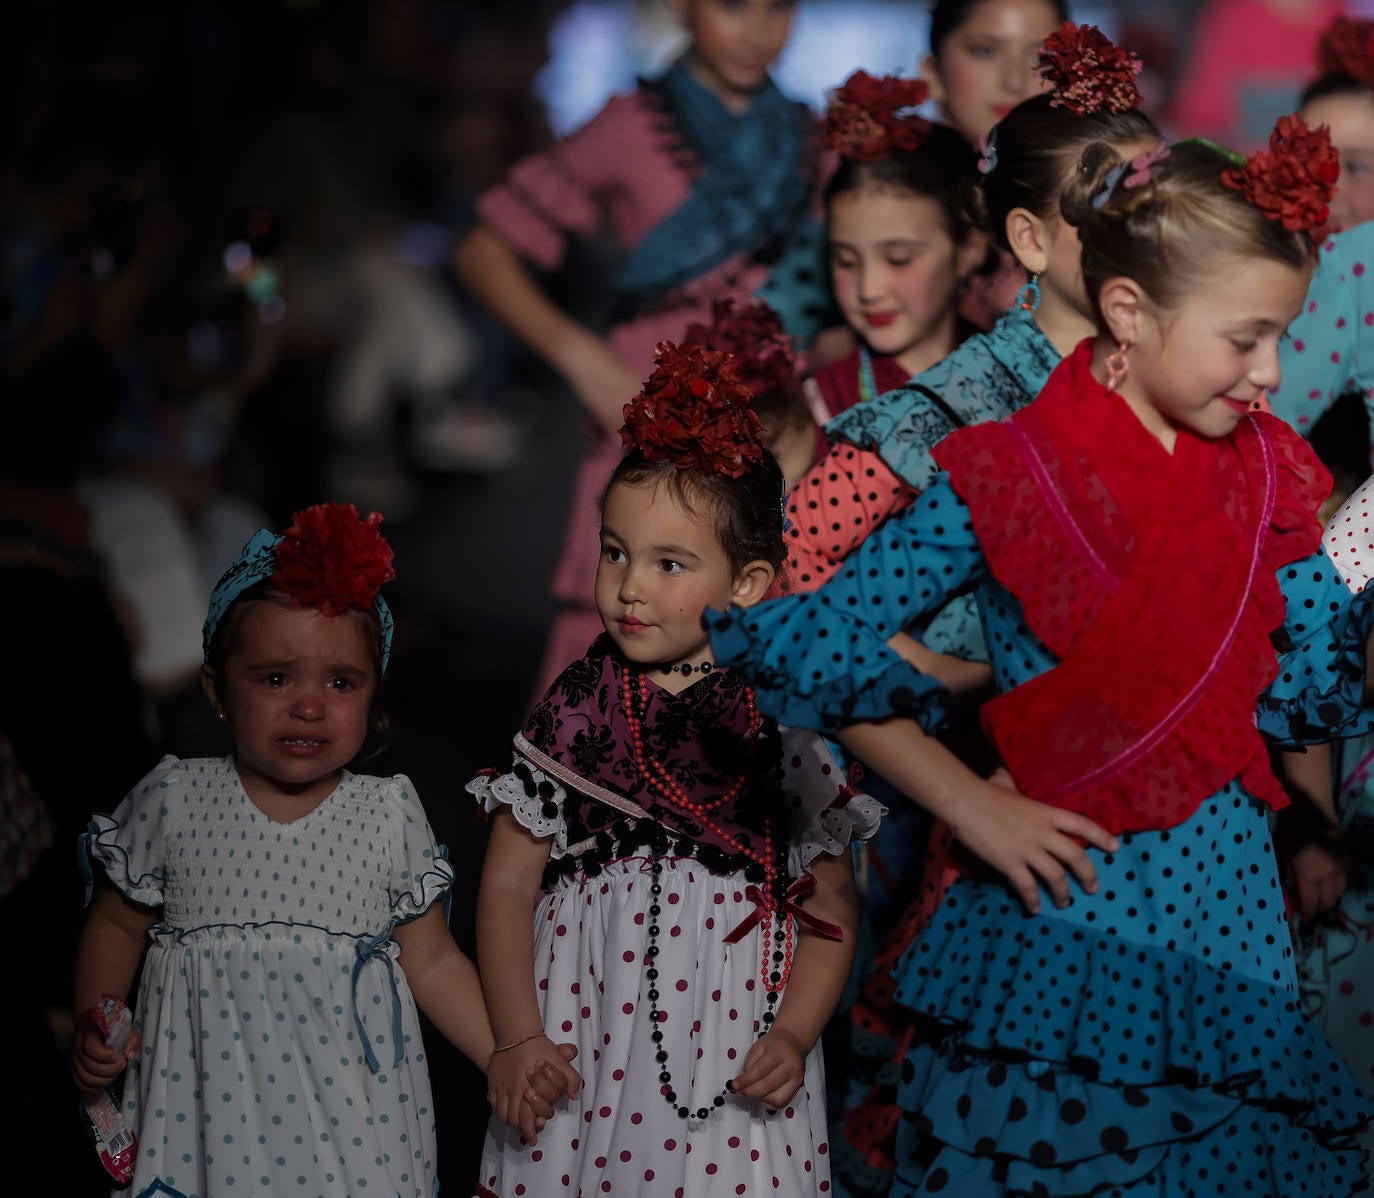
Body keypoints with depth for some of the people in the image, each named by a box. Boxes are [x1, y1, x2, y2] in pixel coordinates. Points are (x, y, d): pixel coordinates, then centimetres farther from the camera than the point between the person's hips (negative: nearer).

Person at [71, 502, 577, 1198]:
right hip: (210, 1105, 0)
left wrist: (509, 1061, -3)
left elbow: (431, 962, 4)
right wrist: (91, 1026, -1)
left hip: (348, 1113, 0)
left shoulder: (390, 817, -2)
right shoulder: (172, 802, -3)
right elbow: (118, 924, 11)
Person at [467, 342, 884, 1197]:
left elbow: (832, 912, 3)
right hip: (584, 1047, 1)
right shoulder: (580, 709, 1)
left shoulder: (787, 723, -1)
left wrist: (793, 1038, -9)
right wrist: (519, 1039, -6)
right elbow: (507, 883, 2)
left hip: (733, 1058, -1)